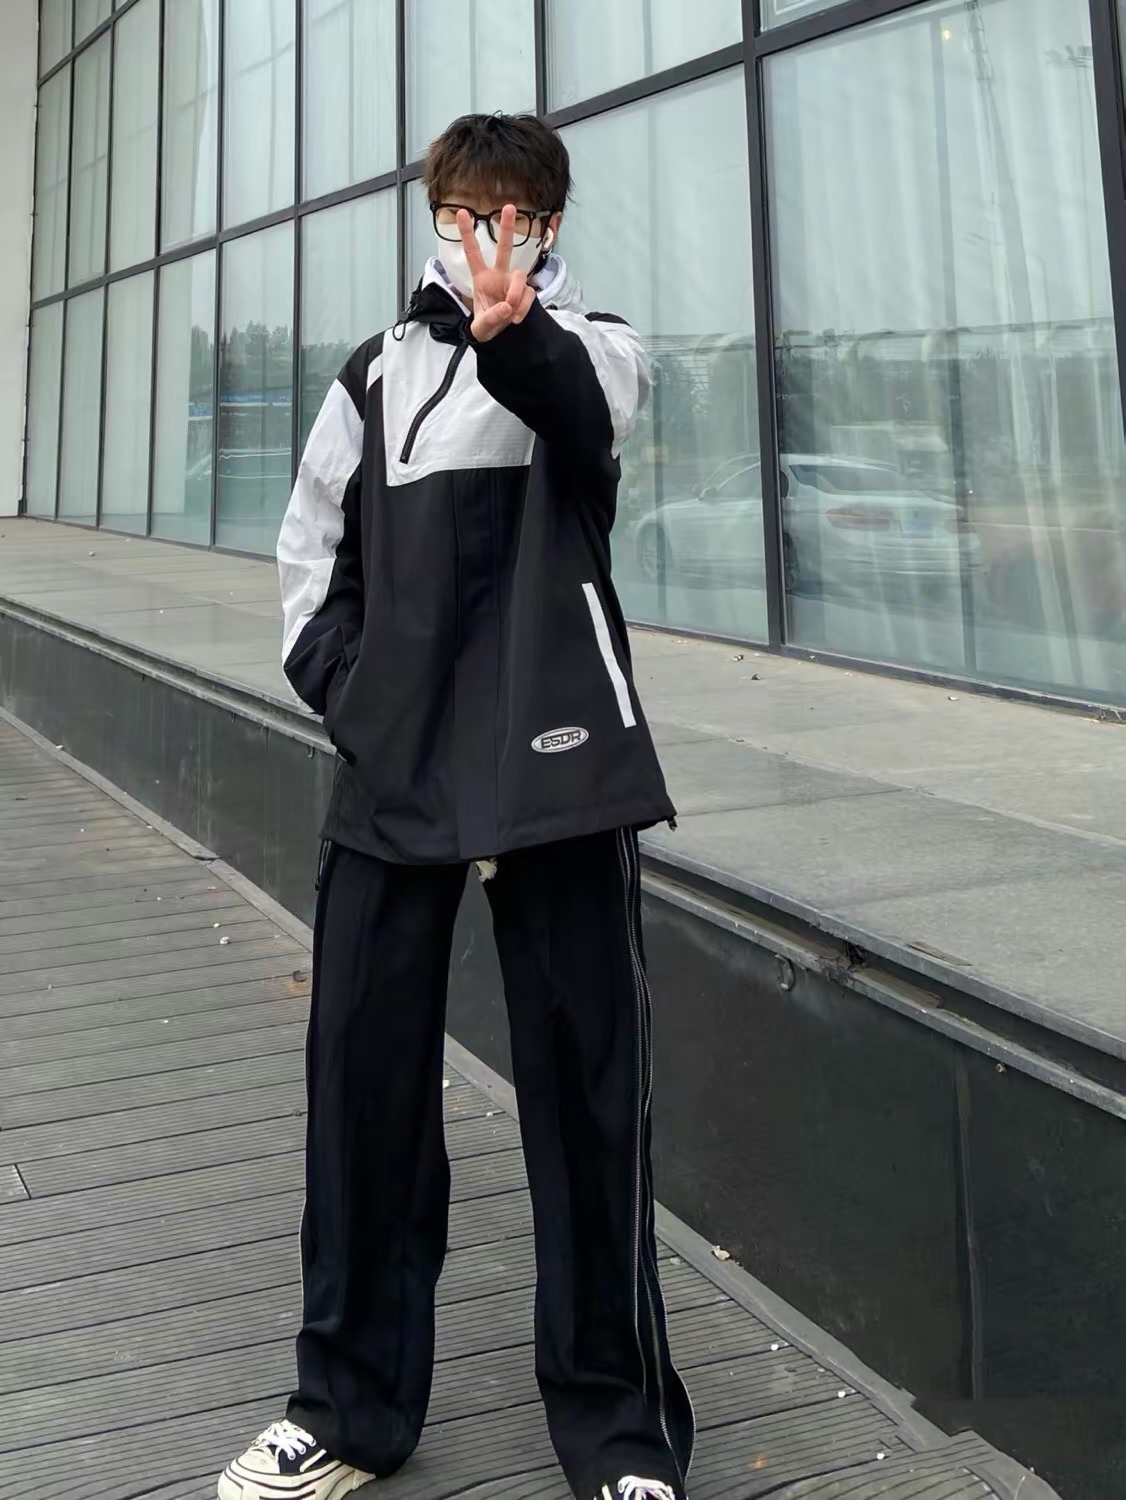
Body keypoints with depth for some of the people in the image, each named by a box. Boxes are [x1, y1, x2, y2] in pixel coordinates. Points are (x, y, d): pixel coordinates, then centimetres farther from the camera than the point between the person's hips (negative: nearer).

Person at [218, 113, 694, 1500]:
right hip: (390, 768, 4)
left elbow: (585, 401, -19)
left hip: (553, 760, -4)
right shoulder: (379, 371, 18)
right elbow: (310, 545, 21)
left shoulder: (586, 344, 6)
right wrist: (342, 684, 4)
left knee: (584, 1074, -2)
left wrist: (511, 333, -42)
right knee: (362, 1067, 5)